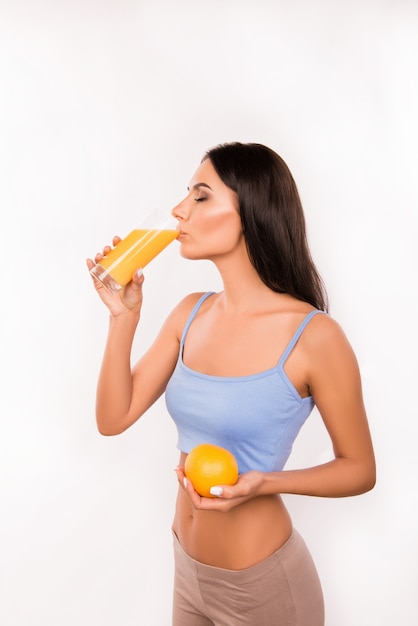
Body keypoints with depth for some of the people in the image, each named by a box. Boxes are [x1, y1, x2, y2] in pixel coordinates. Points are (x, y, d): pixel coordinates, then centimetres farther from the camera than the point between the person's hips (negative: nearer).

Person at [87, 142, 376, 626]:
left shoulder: (314, 336, -21)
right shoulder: (191, 315, -4)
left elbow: (360, 469, -10)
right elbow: (113, 418, -3)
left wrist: (263, 483, -25)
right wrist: (124, 315, -13)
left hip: (262, 584, -5)